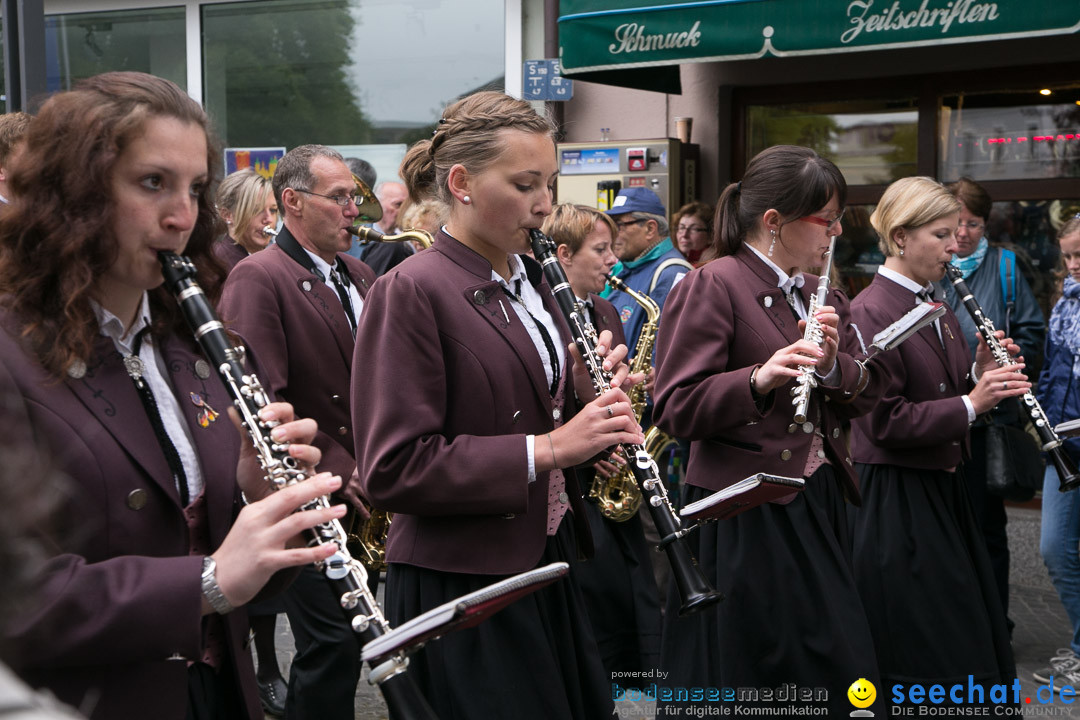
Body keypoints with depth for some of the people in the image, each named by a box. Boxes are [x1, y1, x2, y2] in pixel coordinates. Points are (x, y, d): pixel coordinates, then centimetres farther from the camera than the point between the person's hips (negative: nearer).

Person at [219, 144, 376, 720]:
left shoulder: (360, 276, 14)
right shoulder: (257, 278, -11)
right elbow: (266, 401, -18)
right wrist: (337, 471, -19)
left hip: (370, 497, 7)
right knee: (333, 646, -4)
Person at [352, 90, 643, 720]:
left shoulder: (530, 281, 9)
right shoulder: (411, 293, -15)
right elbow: (392, 470, -19)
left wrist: (589, 395, -4)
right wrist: (545, 448, -23)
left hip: (548, 566, 8)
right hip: (463, 589, -8)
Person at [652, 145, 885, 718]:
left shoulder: (821, 296, 15)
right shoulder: (712, 287, -11)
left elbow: (865, 396, 11)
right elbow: (675, 411, -17)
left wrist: (833, 364, -11)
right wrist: (759, 379, -32)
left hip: (818, 508, 8)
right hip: (742, 518, -7)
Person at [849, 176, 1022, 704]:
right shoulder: (870, 312, -15)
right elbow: (885, 422, -20)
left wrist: (982, 375, 0)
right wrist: (970, 404, -23)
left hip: (944, 489, 9)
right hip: (896, 497, -9)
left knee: (978, 649, 15)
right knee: (925, 658, 0)